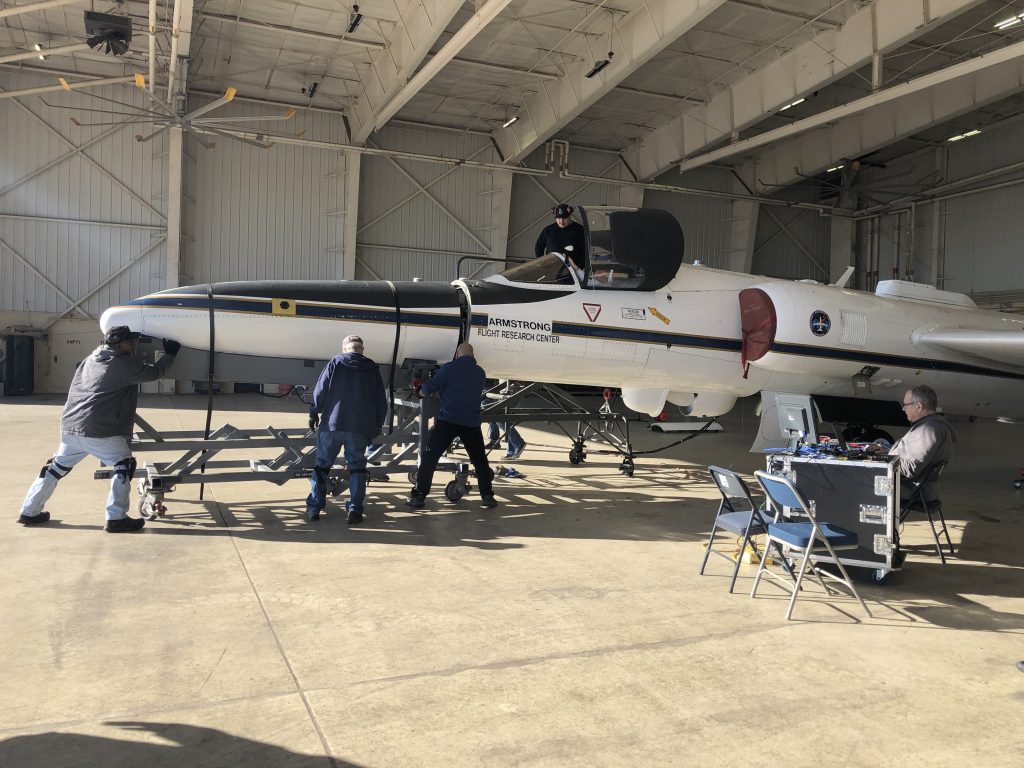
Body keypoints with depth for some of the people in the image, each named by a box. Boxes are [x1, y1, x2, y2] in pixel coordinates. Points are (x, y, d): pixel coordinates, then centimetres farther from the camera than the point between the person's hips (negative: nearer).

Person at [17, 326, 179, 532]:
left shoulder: (91, 359, 18)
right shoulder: (124, 364, -6)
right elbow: (154, 373, 1)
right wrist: (169, 354, 15)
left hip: (69, 426, 8)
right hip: (99, 432, -8)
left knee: (58, 466, 22)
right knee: (124, 465, 0)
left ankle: (30, 512, 30)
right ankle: (116, 518, -4)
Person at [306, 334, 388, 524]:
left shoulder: (335, 363, 3)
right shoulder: (372, 368, 7)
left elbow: (320, 390, -2)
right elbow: (381, 402, 8)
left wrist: (314, 413, 9)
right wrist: (377, 426, 17)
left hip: (332, 424, 0)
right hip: (360, 428, 0)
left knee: (322, 465, 11)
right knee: (356, 468, 7)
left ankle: (314, 508, 12)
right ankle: (354, 511, 1)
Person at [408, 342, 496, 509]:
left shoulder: (448, 368, -6)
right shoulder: (480, 372, 9)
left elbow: (428, 389, -4)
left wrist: (421, 392, 20)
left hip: (447, 421, -3)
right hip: (472, 423, 3)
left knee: (429, 457, 6)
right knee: (480, 460, 16)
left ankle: (418, 496, 4)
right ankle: (487, 497, 14)